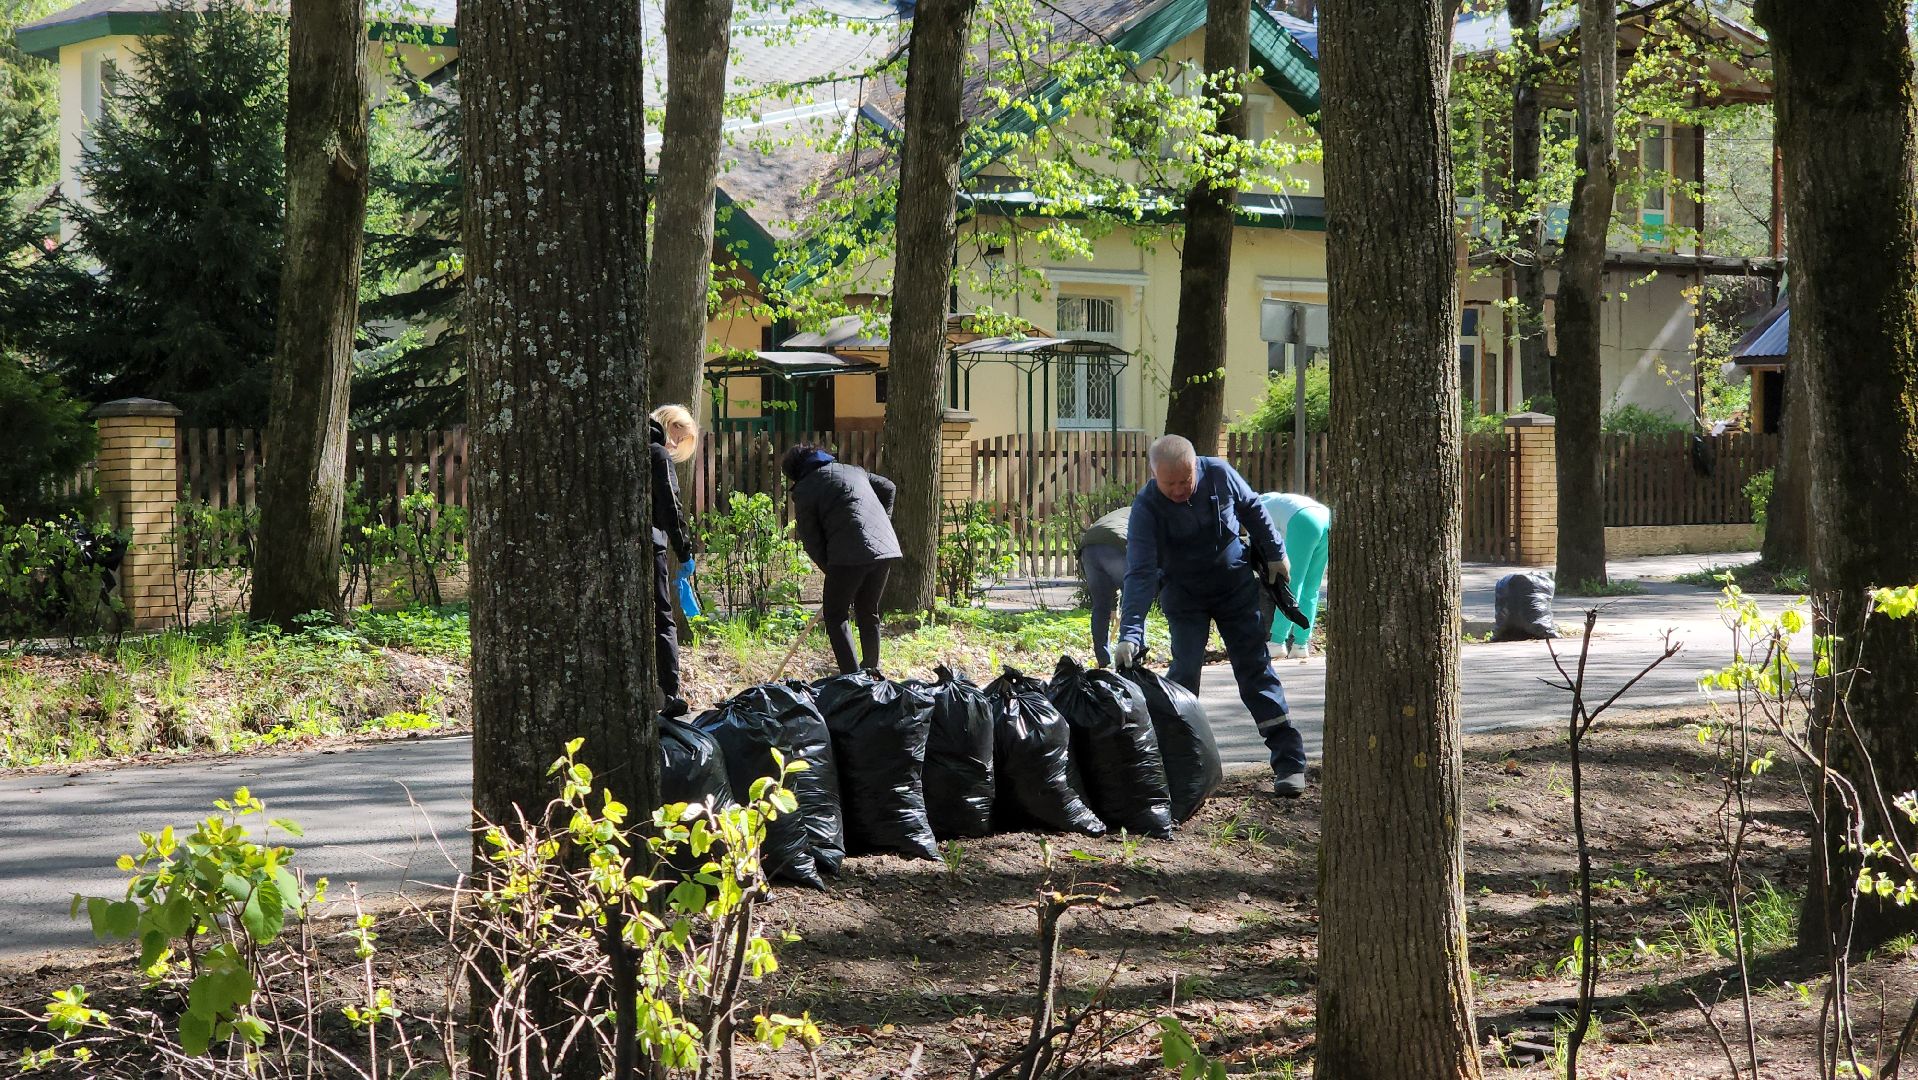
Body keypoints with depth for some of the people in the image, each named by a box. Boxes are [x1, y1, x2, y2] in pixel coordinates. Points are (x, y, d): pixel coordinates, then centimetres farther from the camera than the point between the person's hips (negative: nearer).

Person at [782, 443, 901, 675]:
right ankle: (872, 671, 23)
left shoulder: (804, 490, 5)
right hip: (886, 547, 6)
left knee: (834, 614, 7)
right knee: (867, 611, 21)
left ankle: (851, 677, -1)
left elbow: (812, 541, 4)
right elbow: (888, 488, 29)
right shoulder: (853, 471, 24)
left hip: (850, 554, -6)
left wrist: (830, 569, 13)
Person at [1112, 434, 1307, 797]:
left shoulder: (1219, 474, -20)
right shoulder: (1146, 507, -27)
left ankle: (1289, 760, -1)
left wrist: (1275, 553, 9)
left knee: (1255, 670, -1)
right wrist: (1130, 634, -39)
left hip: (1237, 586, 1)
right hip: (1184, 597, -1)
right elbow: (1141, 574, -32)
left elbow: (1253, 510, 1)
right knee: (1184, 674, -10)